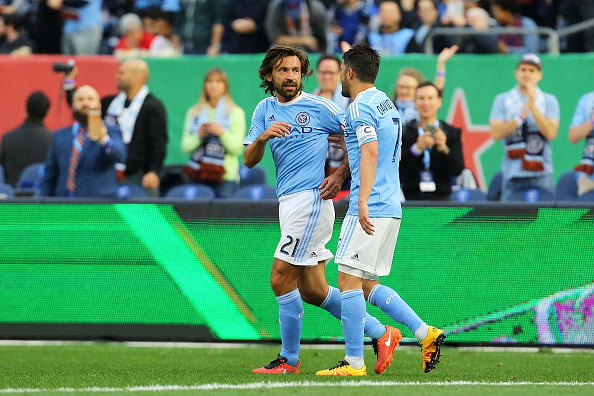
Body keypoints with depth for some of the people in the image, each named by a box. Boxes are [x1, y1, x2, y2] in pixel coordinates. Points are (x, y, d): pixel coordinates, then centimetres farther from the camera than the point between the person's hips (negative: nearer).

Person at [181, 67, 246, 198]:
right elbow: (185, 147, 8)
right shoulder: (193, 113, 14)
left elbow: (237, 149, 0)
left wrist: (223, 133, -15)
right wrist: (198, 136, -10)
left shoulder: (236, 113, 6)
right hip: (198, 176, 2)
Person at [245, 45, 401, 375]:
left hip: (311, 200, -7)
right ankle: (381, 334, 17)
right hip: (289, 202, 7)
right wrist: (262, 137, -15)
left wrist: (340, 175, -9)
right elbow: (249, 161, 4)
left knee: (281, 279, -10)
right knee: (313, 292, 8)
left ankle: (289, 360, 0)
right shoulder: (265, 110, 12)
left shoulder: (319, 106, -3)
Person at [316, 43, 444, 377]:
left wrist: (363, 201, -32)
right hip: (391, 208, 10)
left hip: (370, 208, -10)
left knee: (349, 280, -7)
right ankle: (426, 333, 4)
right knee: (368, 285, 13)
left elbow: (370, 153, -23)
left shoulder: (360, 108, -10)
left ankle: (354, 362, -9)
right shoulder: (386, 103, 19)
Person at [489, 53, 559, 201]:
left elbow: (551, 133, -7)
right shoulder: (502, 100, 8)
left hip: (541, 175, 0)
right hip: (512, 175, 0)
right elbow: (495, 133, -4)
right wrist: (522, 116, -12)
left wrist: (533, 107, -12)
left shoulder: (549, 101, 7)